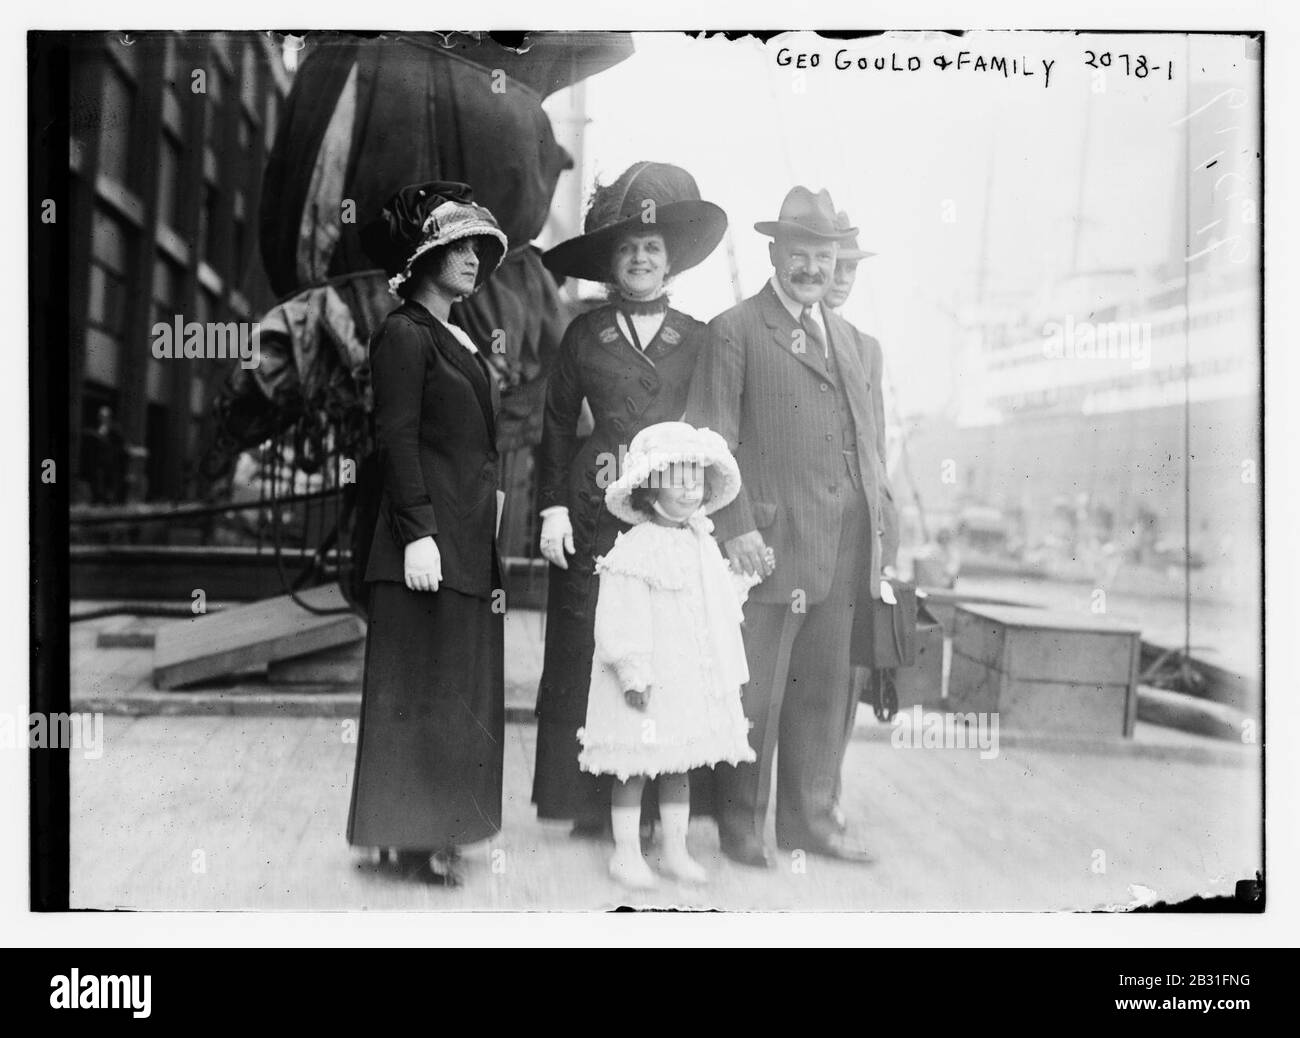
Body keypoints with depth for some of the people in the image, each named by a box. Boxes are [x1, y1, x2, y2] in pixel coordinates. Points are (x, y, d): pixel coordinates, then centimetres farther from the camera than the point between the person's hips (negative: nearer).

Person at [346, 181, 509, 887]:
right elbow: (396, 440, -14)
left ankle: (438, 832, 21)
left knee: (465, 690, 12)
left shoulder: (457, 339, 19)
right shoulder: (404, 334, -8)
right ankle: (411, 842, 6)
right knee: (423, 690, -3)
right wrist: (418, 533, -20)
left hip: (470, 539, 9)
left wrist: (481, 531, 18)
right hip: (430, 542, -9)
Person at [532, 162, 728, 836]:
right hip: (595, 521, 0)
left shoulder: (696, 339, 11)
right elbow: (556, 425, 10)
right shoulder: (584, 335, 10)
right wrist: (553, 506, 1)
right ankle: (590, 804, 10)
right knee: (588, 659, 0)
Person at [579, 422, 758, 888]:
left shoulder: (704, 545, 11)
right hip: (648, 681, -7)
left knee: (680, 766, 14)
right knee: (635, 767, 2)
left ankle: (675, 850, 24)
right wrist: (632, 671, -20)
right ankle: (626, 852, 14)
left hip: (693, 680, 7)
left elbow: (720, 603, 24)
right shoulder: (634, 550, -13)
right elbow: (622, 617, -18)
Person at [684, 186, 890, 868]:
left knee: (824, 689, 12)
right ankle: (741, 827, 13)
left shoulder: (845, 336, 20)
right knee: (757, 692, 0)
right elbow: (712, 441, -7)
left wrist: (875, 528, 13)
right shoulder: (734, 330, -1)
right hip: (769, 541, -6)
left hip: (842, 548, 6)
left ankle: (809, 819, 24)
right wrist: (735, 526, -16)